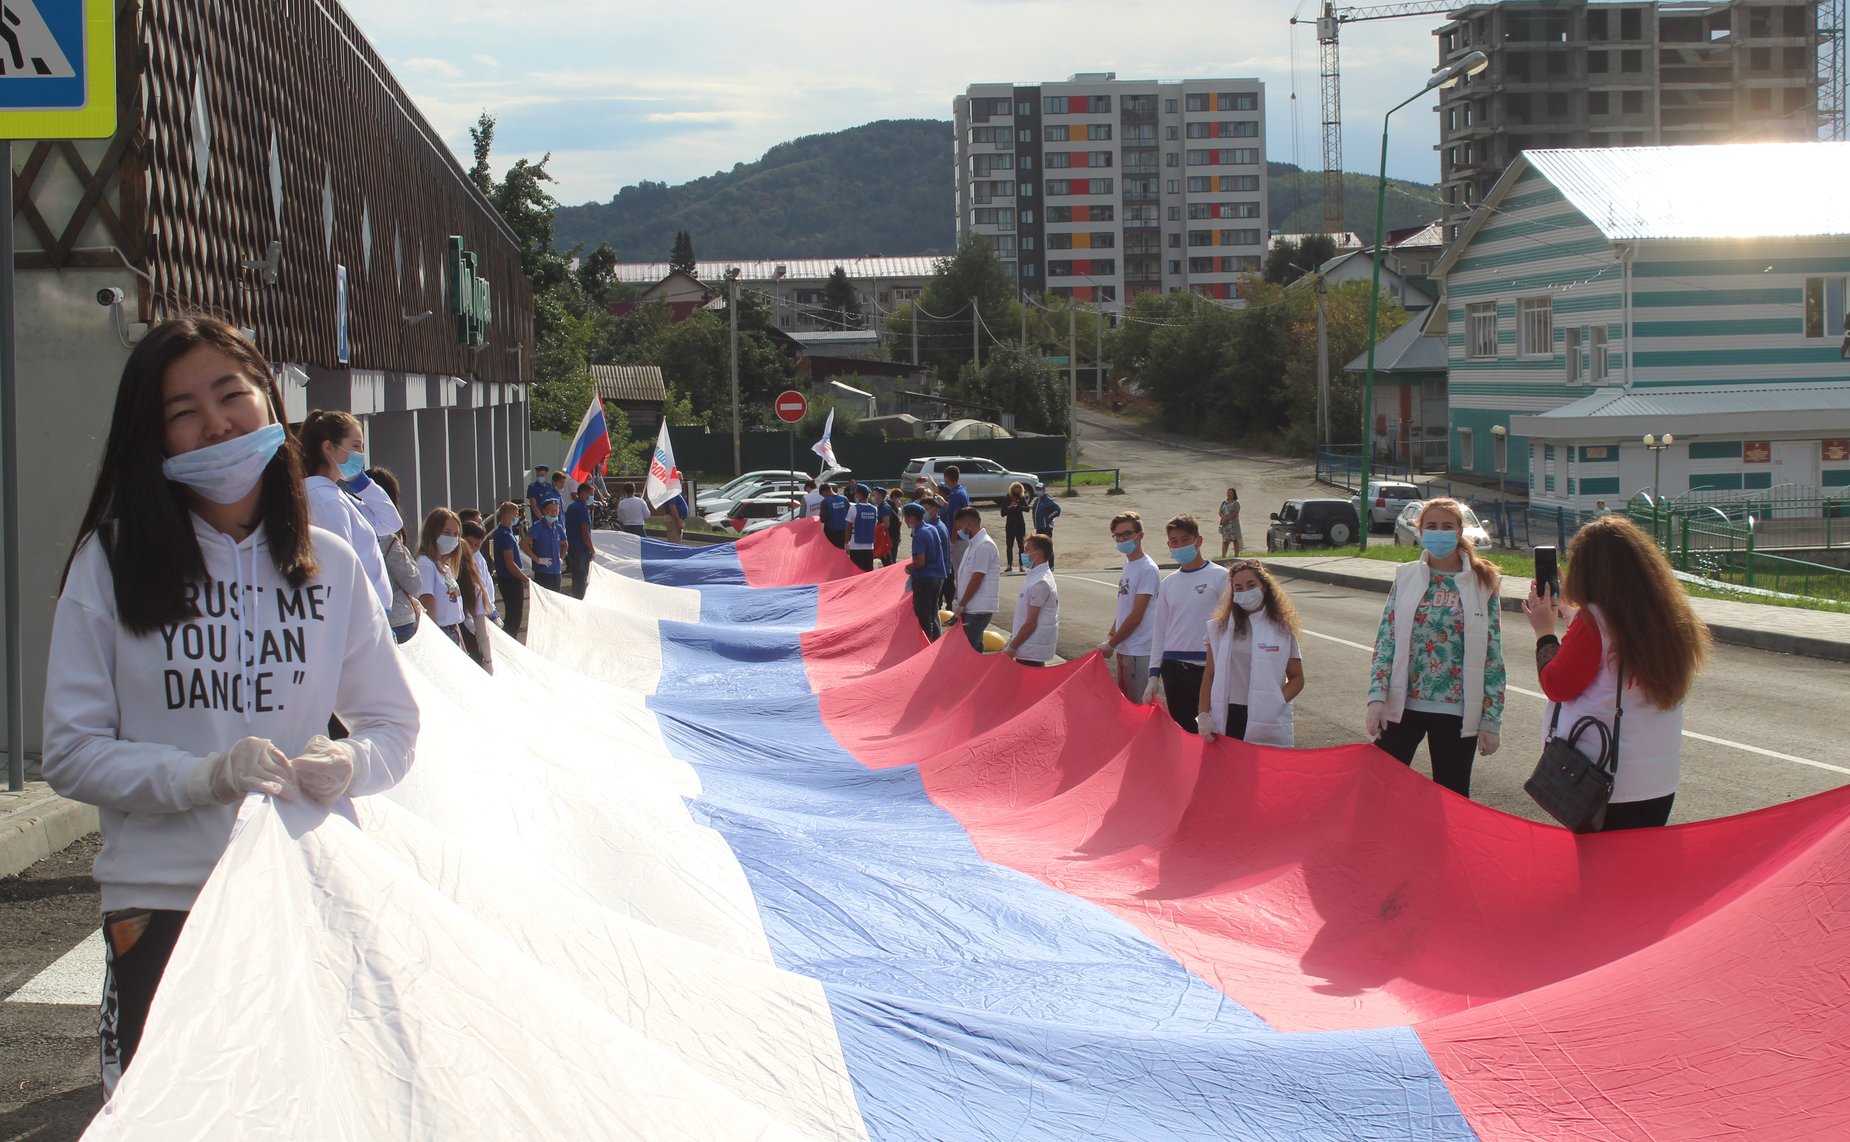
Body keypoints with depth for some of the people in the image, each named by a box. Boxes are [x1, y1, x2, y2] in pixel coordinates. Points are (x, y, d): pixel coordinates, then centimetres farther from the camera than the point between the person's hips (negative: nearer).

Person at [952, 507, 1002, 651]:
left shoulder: (984, 546, -16)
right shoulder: (972, 544, 14)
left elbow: (976, 580, -18)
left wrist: (961, 605, -13)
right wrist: (958, 600, 6)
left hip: (979, 608, -9)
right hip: (970, 607, 9)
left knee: (971, 648, -9)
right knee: (974, 647, 13)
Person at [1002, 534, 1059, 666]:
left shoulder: (1040, 583, -20)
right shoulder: (1035, 577, 11)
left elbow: (1030, 623, -20)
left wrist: (1011, 648, -13)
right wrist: (1012, 639, 19)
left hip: (1031, 652, -9)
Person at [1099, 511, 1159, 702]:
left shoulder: (1147, 569, -15)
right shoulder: (1128, 564, 12)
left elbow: (1136, 616, -17)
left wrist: (1111, 645, -11)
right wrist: (1112, 632, 10)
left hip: (1139, 652, -9)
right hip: (1123, 649, 9)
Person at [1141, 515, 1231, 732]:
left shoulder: (1219, 577, -3)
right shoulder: (1168, 583, 13)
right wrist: (1154, 677, 10)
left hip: (1208, 667, -5)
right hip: (1173, 669, 5)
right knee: (1181, 731, 8)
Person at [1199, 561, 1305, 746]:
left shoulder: (1282, 629, 5)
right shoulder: (1220, 628, 9)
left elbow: (1297, 678, 7)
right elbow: (1209, 676, 9)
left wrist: (1278, 701, -11)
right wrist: (1204, 715, -1)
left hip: (1269, 721, -1)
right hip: (1227, 719, 1)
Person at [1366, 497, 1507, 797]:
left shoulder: (1482, 583, 0)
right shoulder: (1406, 577, 4)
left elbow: (1493, 656, 0)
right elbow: (1385, 641, 4)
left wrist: (1491, 721, -3)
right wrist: (1377, 697, -8)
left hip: (1457, 711, -1)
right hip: (1403, 705, 1)